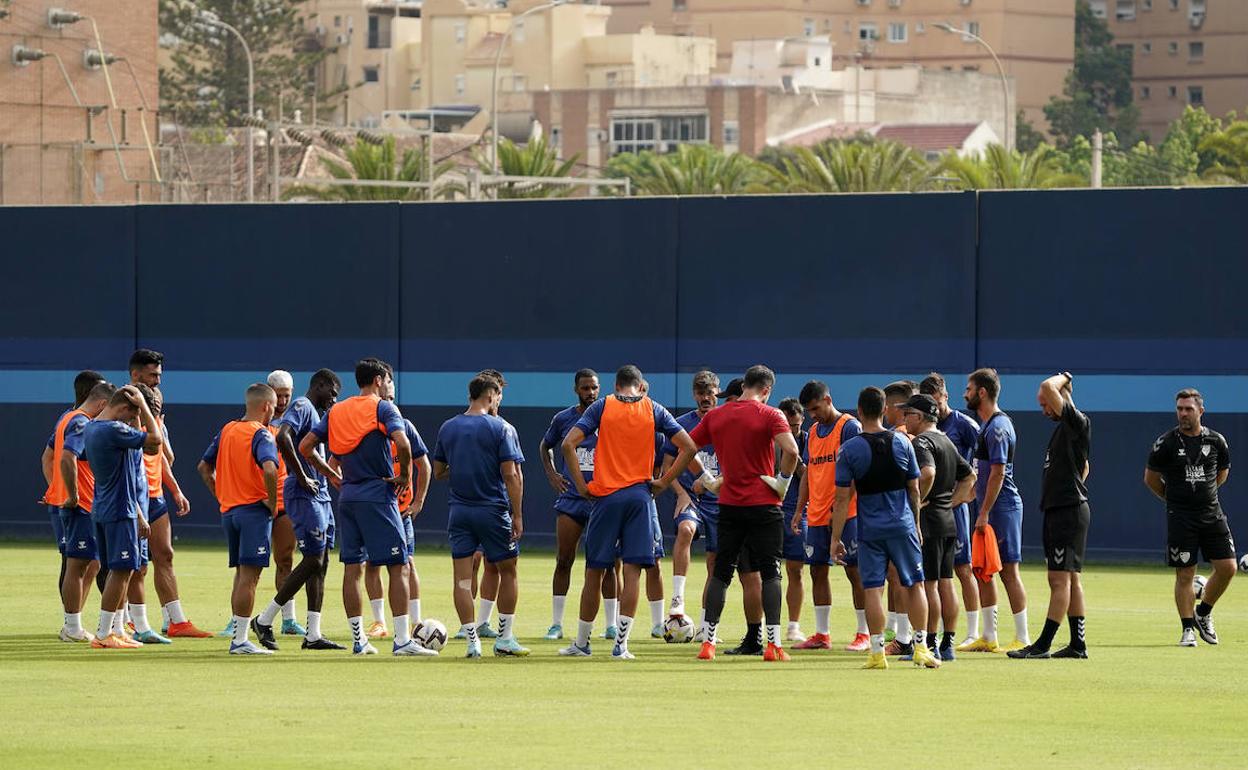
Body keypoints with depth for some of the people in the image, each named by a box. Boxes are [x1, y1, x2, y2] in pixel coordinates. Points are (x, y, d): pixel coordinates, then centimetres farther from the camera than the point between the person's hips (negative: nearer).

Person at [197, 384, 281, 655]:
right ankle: (241, 640, -9)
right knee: (249, 575, -7)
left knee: (241, 575, 15)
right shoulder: (261, 434, -11)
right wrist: (272, 502, -15)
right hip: (254, 510, -7)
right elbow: (269, 469, -28)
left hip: (228, 510, 7)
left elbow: (204, 467, 18)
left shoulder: (227, 430, 11)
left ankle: (239, 635, 17)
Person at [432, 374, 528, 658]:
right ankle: (505, 639, 13)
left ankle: (472, 641, -2)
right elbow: (511, 475, -11)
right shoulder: (501, 428, -7)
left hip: (459, 512, 3)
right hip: (493, 511, -3)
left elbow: (438, 472, 12)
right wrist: (517, 516, -8)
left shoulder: (447, 428, 6)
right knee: (507, 571, 12)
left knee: (462, 578, 2)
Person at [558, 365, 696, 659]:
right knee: (632, 571, -1)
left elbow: (568, 444, -6)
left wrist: (581, 484, -1)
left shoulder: (602, 406, 2)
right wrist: (663, 482, 4)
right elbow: (688, 447, 1)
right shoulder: (654, 410, 5)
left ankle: (581, 642, 15)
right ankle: (621, 644, -7)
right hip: (639, 496, 1)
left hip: (605, 496, -1)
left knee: (594, 571, 7)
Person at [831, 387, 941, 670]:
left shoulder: (850, 449, -6)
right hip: (903, 525, 2)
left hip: (869, 529, -2)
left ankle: (877, 652, -1)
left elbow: (842, 498, -7)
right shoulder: (902, 443, 1)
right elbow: (914, 490, 7)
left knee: (872, 588, 1)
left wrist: (835, 538, -2)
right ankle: (920, 647, 11)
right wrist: (916, 525, 20)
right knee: (914, 585, 11)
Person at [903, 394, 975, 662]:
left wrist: (917, 501, -19)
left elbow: (928, 473, -30)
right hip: (948, 520, 9)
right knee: (945, 582, 10)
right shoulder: (947, 442, 17)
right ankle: (948, 644, 12)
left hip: (928, 519, -9)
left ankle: (930, 645, -7)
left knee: (927, 583, -7)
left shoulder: (922, 442, -12)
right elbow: (969, 475, 24)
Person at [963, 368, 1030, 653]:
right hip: (990, 509, 10)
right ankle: (988, 638, 16)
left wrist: (984, 513, -21)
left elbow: (998, 474, -20)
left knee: (1008, 571, -7)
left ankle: (1022, 639, -4)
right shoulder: (987, 426, 16)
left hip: (1002, 507, -10)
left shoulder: (998, 427, -15)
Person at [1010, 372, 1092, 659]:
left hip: (1069, 512, -10)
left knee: (1060, 579, -10)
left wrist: (1063, 378, -3)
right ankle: (1078, 643, 13)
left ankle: (1042, 645, -14)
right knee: (1070, 579, 11)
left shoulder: (1077, 422, -12)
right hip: (1057, 511, 10)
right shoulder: (1063, 428, 18)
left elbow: (1048, 388, -23)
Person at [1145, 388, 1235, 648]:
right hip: (1180, 517, -3)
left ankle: (1203, 613, 19)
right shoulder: (1166, 442, -5)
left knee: (1227, 567, -3)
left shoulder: (1216, 441, 4)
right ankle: (1188, 629, 7)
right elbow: (1151, 478, 7)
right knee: (1184, 574, -3)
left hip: (1212, 515, 3)